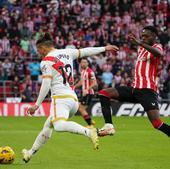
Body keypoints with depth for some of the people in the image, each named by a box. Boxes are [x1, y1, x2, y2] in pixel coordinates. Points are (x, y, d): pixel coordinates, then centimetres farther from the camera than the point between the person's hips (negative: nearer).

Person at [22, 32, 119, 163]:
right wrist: (104, 48, 39)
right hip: (73, 98, 9)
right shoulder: (66, 53, 17)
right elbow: (84, 52, 26)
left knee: (59, 126, -31)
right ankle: (31, 153, 28)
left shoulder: (46, 61, -1)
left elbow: (46, 85, -7)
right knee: (47, 126, 20)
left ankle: (89, 132, -45)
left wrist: (37, 105, -4)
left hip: (61, 98, -9)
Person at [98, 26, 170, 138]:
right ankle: (109, 125, -14)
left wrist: (140, 43, -40)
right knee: (104, 93, -2)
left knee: (157, 123, -21)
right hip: (135, 88, 8)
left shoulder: (156, 47, -3)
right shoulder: (141, 48, 20)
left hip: (147, 90, -8)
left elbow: (159, 54, -30)